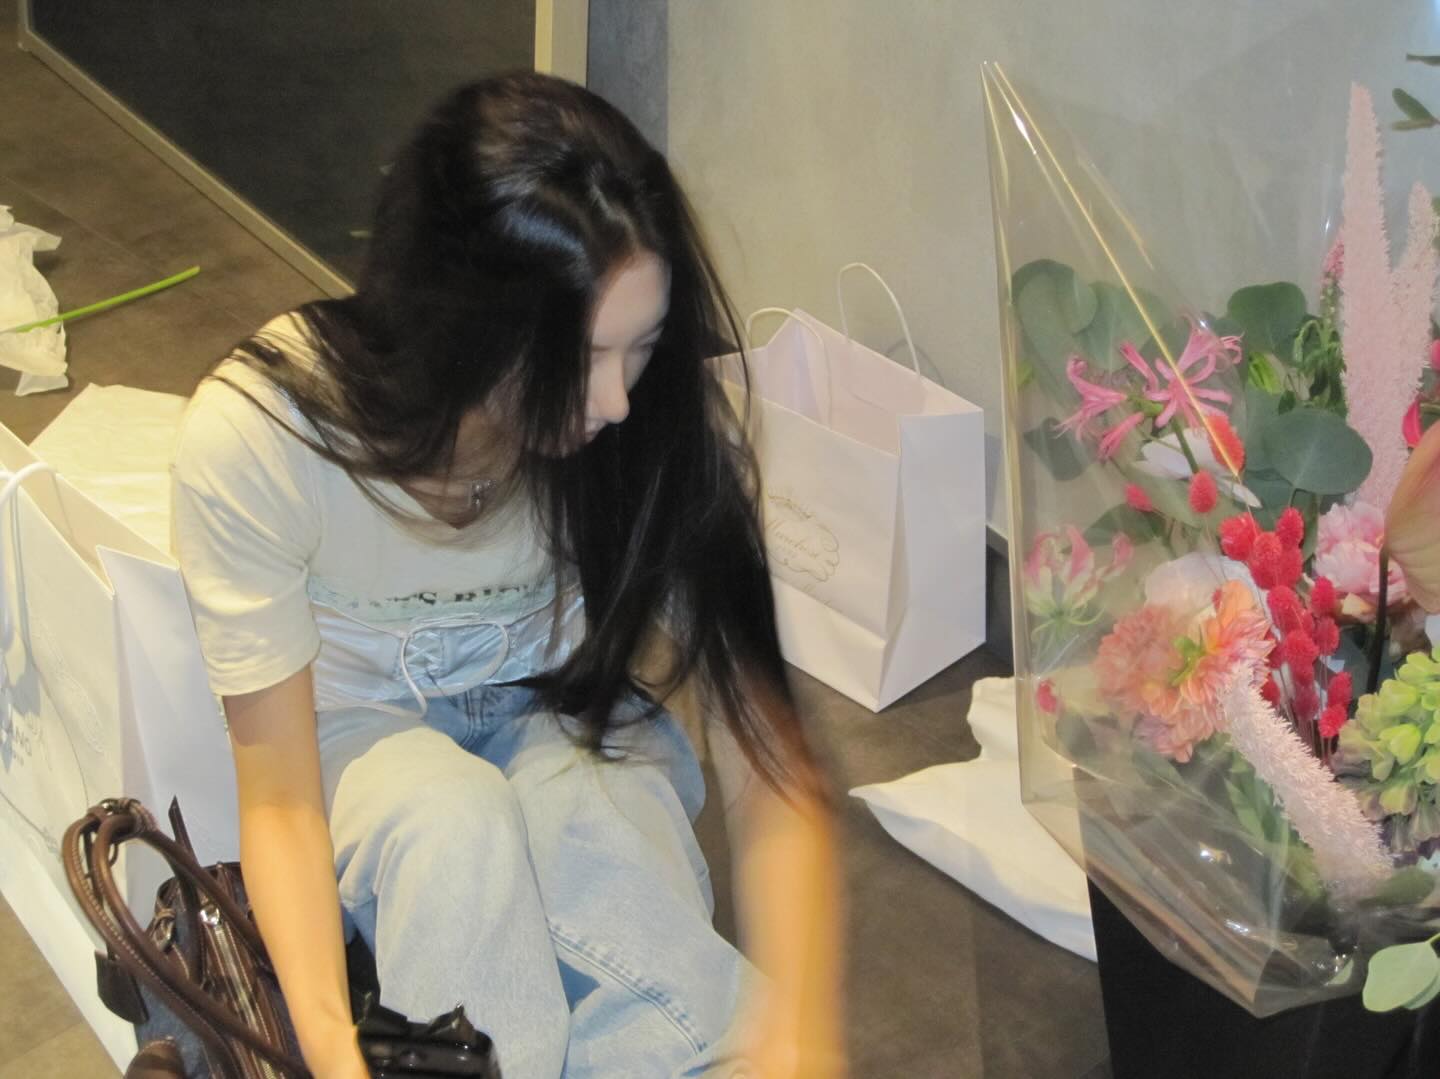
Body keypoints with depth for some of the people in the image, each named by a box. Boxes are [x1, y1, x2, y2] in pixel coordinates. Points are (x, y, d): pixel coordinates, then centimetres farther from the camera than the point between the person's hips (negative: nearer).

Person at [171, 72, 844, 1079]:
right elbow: (281, 801, -24)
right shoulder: (254, 437, -31)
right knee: (447, 816, -35)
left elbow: (770, 771, -26)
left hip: (564, 704, 1)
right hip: (363, 723, -1)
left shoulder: (661, 419, -26)